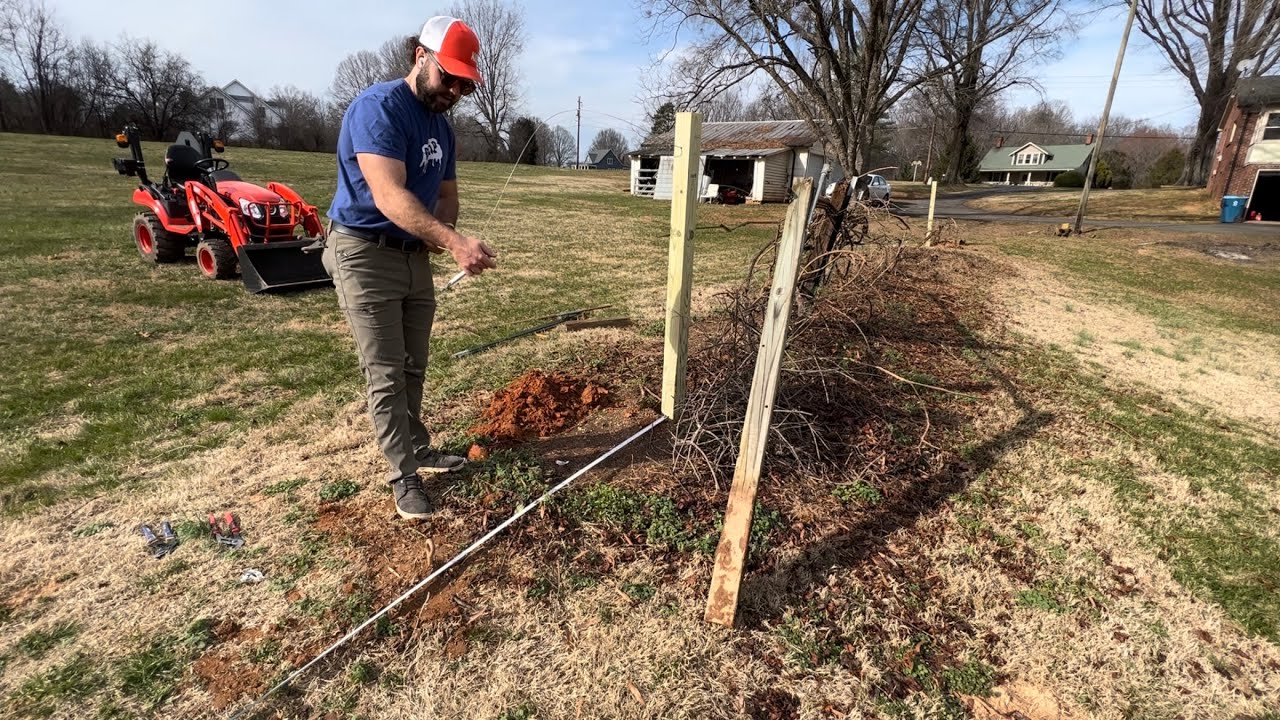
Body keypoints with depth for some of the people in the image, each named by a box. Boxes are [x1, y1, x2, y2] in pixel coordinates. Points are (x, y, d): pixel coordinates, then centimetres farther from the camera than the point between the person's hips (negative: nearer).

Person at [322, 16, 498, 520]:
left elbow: (447, 194, 16)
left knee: (413, 368, 16)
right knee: (386, 375, -2)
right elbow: (388, 196, -30)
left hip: (415, 255, 8)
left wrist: (441, 232, -8)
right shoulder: (378, 106, -17)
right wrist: (456, 242, -41)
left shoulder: (441, 126, 10)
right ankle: (403, 477, 10)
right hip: (366, 255, -8)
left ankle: (418, 450, 32)